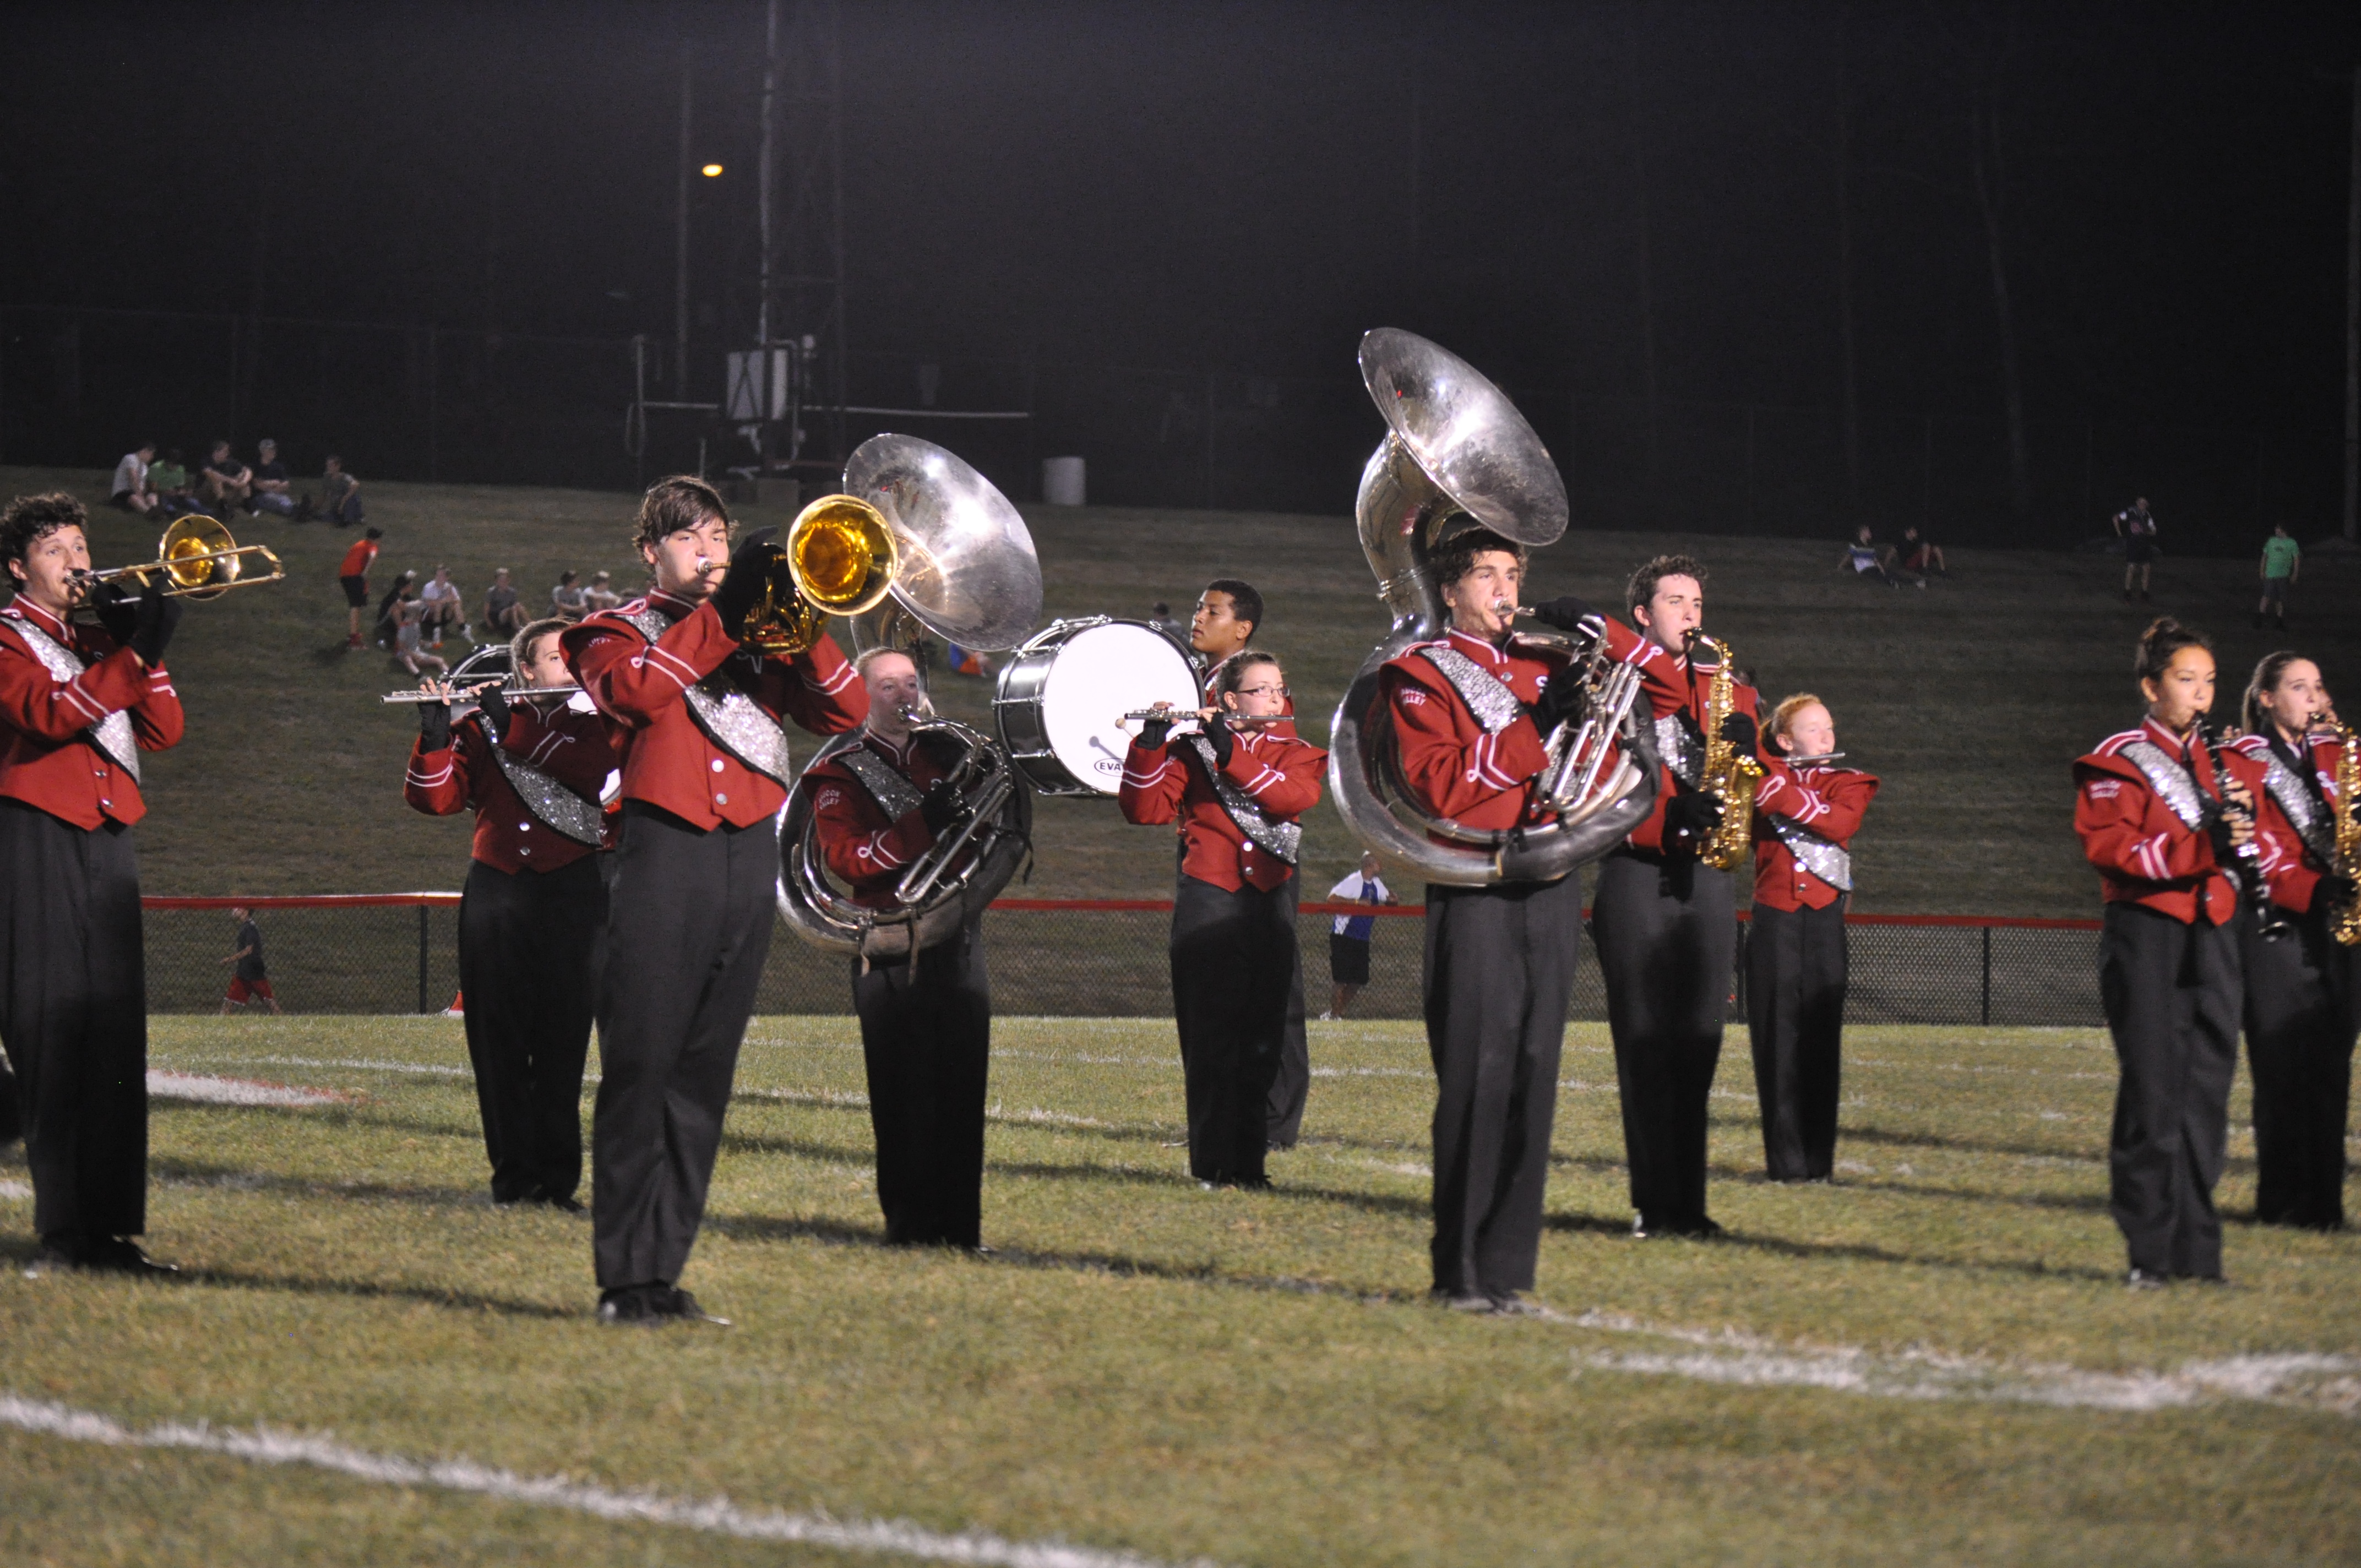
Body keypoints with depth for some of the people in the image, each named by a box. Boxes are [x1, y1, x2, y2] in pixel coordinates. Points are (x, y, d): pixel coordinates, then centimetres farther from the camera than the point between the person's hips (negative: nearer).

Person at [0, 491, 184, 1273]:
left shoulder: (101, 637, 20)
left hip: (107, 843, 6)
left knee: (115, 1037, 3)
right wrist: (135, 652, -19)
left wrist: (142, 647, 0)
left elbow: (162, 730, 12)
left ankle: (111, 1228, 5)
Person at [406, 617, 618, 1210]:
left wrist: (515, 729, -14)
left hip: (570, 895, -1)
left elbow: (599, 773, -12)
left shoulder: (591, 726, 11)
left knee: (561, 1041, -3)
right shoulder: (481, 727, 11)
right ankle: (514, 1172, 3)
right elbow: (434, 798, 1)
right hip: (497, 889, 1)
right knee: (499, 1039, -1)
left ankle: (558, 1177, -1)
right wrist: (434, 735, -16)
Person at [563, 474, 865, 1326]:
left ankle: (665, 1271, 9)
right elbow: (633, 689, -14)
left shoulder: (761, 633, 20)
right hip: (664, 852, -4)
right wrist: (723, 613, -13)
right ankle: (625, 1279, -7)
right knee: (640, 1069, -8)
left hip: (749, 860, 4)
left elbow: (847, 711, 8)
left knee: (704, 1074, 5)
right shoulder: (620, 631, 9)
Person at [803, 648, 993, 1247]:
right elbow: (846, 858, -11)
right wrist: (922, 825, -23)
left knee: (961, 1086, 0)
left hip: (957, 940, 3)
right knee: (904, 1091, -4)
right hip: (890, 946, -3)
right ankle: (911, 1223, 2)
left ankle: (961, 1225, 4)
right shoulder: (840, 775, 4)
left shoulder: (946, 755, 17)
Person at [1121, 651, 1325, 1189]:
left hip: (1269, 902, 3)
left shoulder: (1297, 756, 11)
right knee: (1212, 1038, -5)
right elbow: (1144, 810, -6)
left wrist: (1230, 751, -19)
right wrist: (1150, 745, -19)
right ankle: (1211, 1162, -3)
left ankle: (1249, 1160, 9)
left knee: (1261, 1042, 4)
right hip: (1209, 901, -3)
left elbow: (1292, 797, -11)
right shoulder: (1191, 751, 4)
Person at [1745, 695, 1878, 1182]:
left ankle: (1818, 1157, 2)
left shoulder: (1849, 784, 9)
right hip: (1773, 919, 0)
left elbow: (1840, 822, -11)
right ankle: (1785, 1157, -1)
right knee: (1778, 1039, -3)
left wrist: (1779, 793, -15)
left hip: (1824, 922, 0)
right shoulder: (1763, 778, 11)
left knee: (1819, 1040, -1)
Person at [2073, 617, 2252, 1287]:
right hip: (2147, 936, -6)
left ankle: (2197, 1247, 11)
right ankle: (2150, 1251, -4)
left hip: (2212, 934, 6)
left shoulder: (2221, 760, 17)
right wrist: (2200, 847, -24)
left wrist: (2243, 823, -3)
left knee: (2206, 1090, 5)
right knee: (2153, 1092, -7)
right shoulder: (2120, 762, -2)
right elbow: (2107, 846, -15)